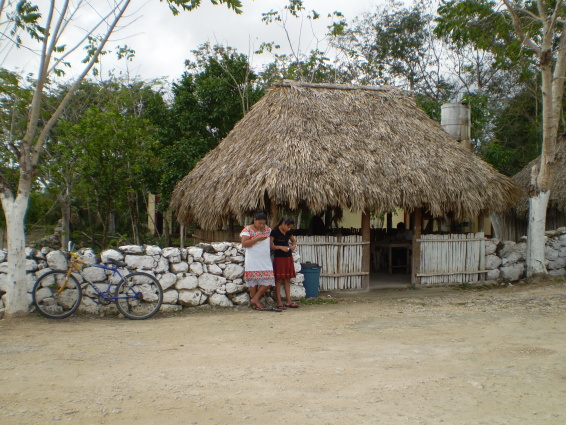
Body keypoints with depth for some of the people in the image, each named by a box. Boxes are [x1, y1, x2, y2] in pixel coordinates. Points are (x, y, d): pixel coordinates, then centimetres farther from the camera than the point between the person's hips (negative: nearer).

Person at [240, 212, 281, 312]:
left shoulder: (268, 230, 12)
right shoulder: (247, 229, -3)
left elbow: (272, 241, 23)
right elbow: (244, 243, -13)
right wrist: (257, 239, -18)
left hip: (265, 261, 5)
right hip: (253, 261, -5)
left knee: (268, 280, -3)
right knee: (253, 281, 0)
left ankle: (255, 299, 7)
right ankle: (255, 304, 9)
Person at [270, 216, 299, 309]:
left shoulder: (289, 232, 6)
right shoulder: (275, 231, -12)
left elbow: (293, 240, 21)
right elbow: (270, 245, -13)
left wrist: (294, 245, -1)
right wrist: (280, 247, -22)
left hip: (288, 257, 6)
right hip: (278, 257, -6)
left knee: (287, 279, 8)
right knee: (278, 280, -3)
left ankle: (288, 301, 12)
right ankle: (279, 302, 1)